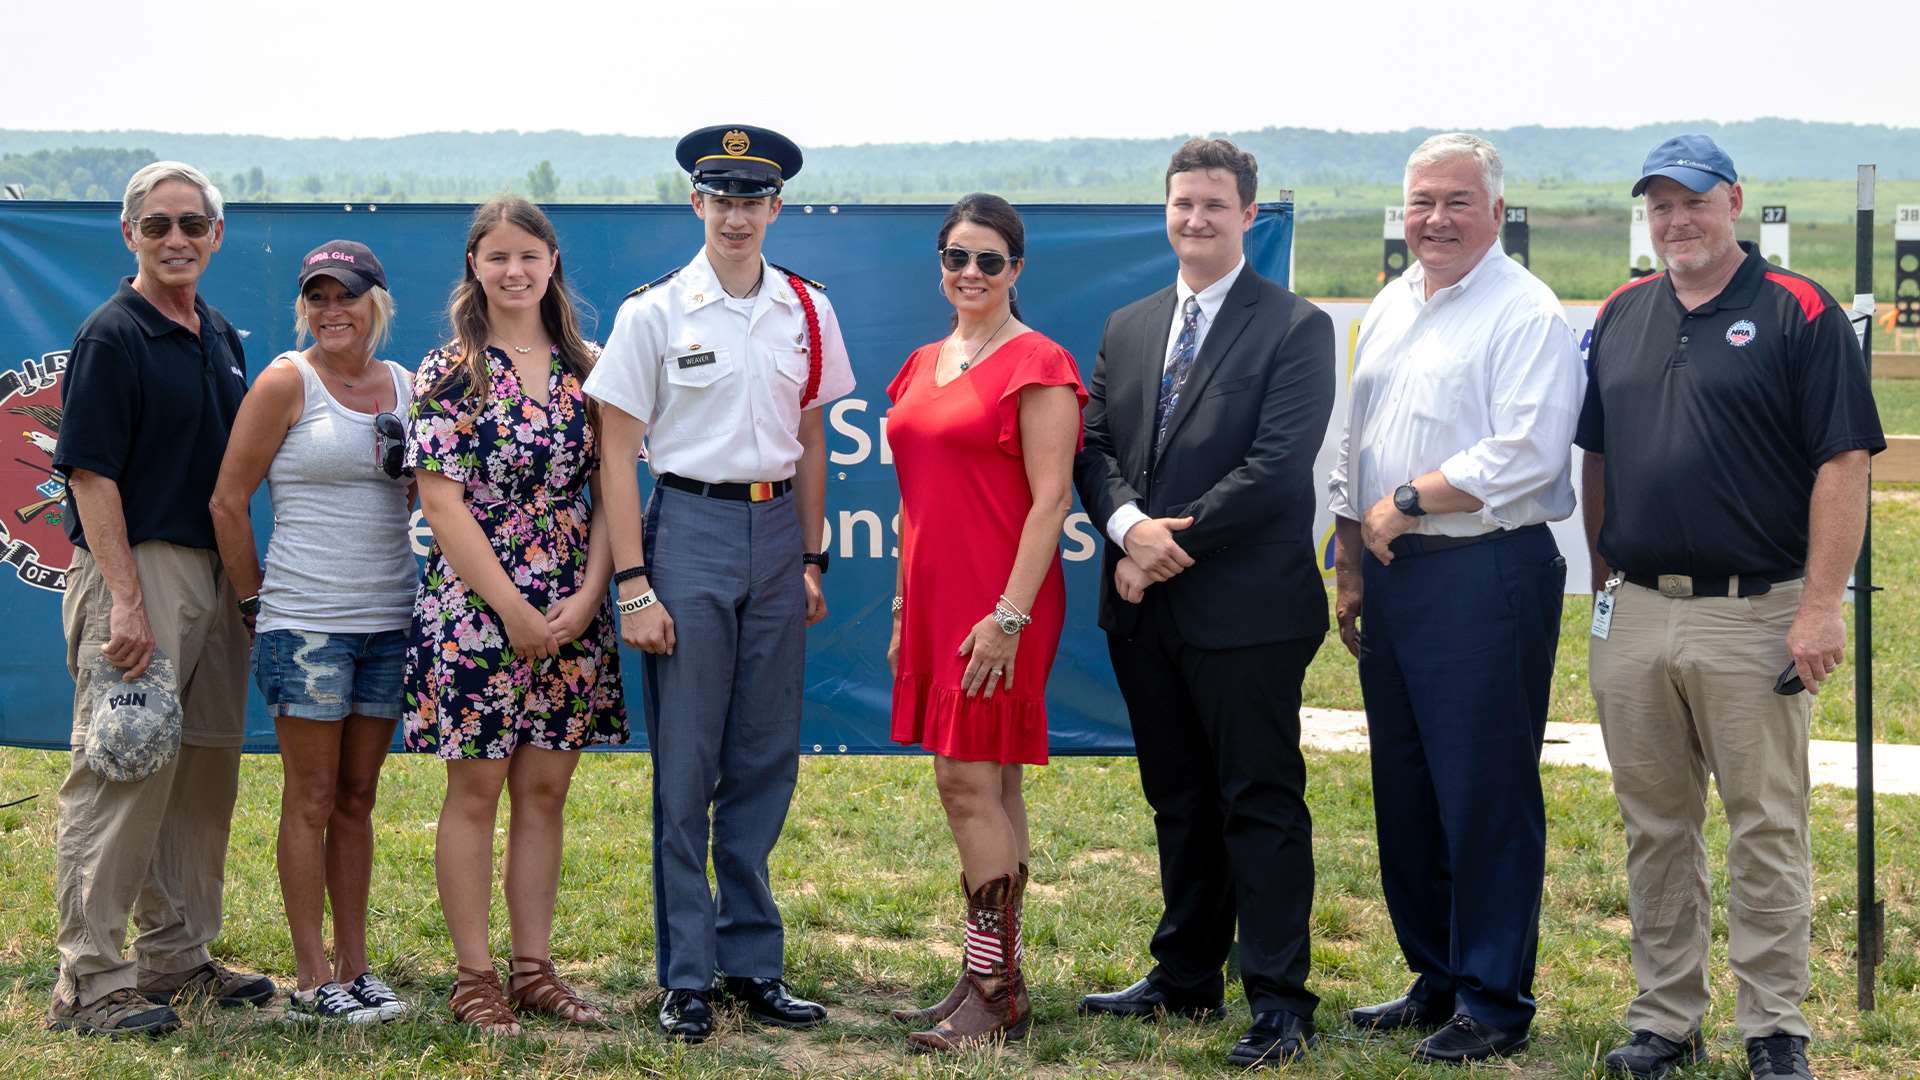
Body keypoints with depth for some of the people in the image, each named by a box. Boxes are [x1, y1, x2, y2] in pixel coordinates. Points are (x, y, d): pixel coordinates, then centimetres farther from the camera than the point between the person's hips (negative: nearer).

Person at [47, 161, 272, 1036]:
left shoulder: (221, 338, 15)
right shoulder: (112, 336, -9)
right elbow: (90, 475, -14)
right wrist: (126, 598, -21)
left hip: (214, 575, 8)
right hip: (136, 569, -8)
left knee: (204, 777, 13)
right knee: (122, 776, -8)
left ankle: (177, 956, 23)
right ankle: (90, 980, -4)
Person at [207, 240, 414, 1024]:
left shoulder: (407, 387, 10)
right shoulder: (287, 382, -5)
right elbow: (228, 501, -4)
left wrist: (409, 458, 0)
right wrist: (255, 602, -2)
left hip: (388, 619, 5)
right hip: (306, 623, -5)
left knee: (357, 798, 11)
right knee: (312, 799, 0)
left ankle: (354, 966, 17)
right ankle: (312, 979, 5)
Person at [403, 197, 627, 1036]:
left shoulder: (585, 368, 8)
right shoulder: (448, 373, -4)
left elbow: (610, 488, 6)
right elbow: (442, 501, -9)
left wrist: (587, 596, -7)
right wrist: (513, 609, -13)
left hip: (571, 616, 4)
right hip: (476, 610, -4)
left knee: (545, 791, 8)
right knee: (476, 790, 2)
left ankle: (535, 969, 16)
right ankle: (475, 977, 9)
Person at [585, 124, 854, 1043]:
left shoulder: (807, 312, 8)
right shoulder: (654, 313, -4)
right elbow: (618, 456, -5)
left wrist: (811, 560, 11)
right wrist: (632, 585, -10)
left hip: (776, 530, 4)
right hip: (689, 527, -4)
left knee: (766, 761, 8)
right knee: (684, 767, 0)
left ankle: (753, 963, 18)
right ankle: (685, 977, 8)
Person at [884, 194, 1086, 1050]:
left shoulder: (1036, 364, -8)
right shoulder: (923, 365, 15)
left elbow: (1050, 500, -13)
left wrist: (1010, 615, -19)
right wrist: (903, 609, 17)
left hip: (997, 606, -7)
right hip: (935, 600, 8)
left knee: (972, 783, -10)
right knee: (987, 787, 10)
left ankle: (997, 990, -3)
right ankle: (989, 983, 14)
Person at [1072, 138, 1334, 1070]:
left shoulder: (1296, 329, -5)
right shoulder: (1127, 329, 14)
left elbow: (1276, 465, -14)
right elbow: (1095, 446, 9)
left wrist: (1172, 545, -15)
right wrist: (1130, 526, -11)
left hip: (1245, 609, -6)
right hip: (1146, 609, 6)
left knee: (1262, 806, -2)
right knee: (1179, 804, 15)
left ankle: (1278, 1003, 2)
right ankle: (1186, 978, 26)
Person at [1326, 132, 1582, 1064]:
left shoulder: (1526, 314, -9)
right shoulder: (1389, 309, 16)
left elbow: (1527, 455, -20)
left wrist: (1407, 502, -14)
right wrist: (1350, 569, 17)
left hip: (1486, 576, -8)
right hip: (1392, 572, 8)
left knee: (1486, 797, -3)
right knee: (1404, 794, 13)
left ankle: (1494, 1003, 7)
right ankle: (1436, 979, 25)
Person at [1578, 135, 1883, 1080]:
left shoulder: (1799, 313, -5)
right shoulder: (1620, 317, 11)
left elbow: (1843, 463, -9)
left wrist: (1821, 605, -15)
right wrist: (1603, 582, 14)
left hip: (1754, 617, -5)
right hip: (1634, 615, 5)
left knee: (1767, 829, 1)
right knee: (1655, 829, 11)